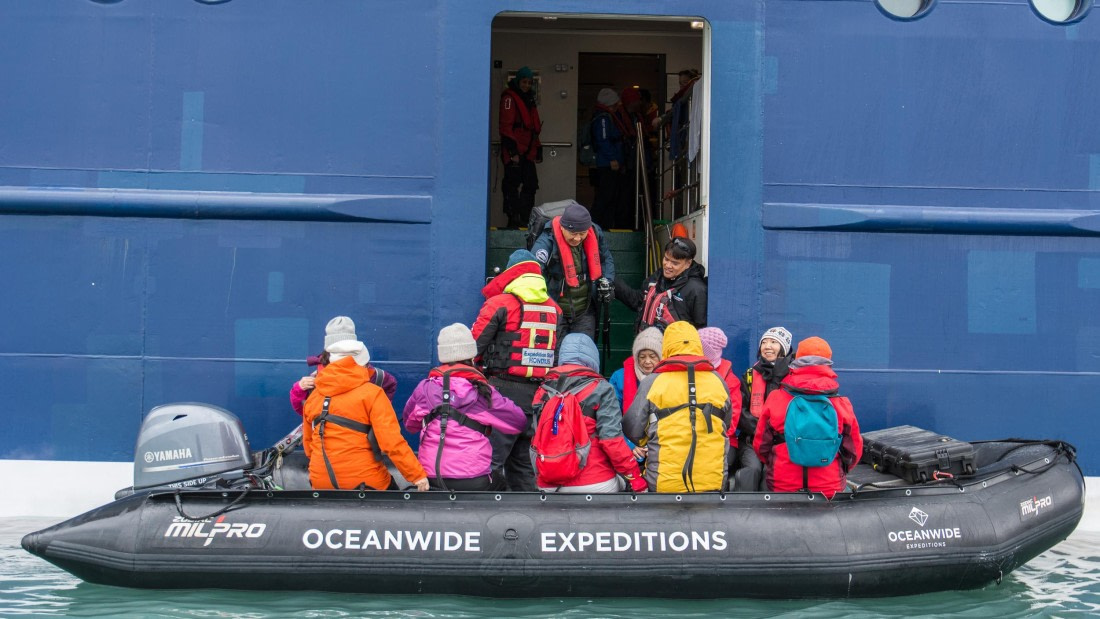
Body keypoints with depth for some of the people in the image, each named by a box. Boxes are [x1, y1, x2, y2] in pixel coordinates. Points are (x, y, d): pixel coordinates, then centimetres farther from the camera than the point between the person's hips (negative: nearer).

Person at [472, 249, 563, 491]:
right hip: (540, 394, 7)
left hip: (504, 390, -6)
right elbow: (558, 355, 15)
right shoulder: (554, 309, 14)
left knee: (491, 458, -6)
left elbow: (474, 346, -5)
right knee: (522, 460, 16)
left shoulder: (500, 303, -5)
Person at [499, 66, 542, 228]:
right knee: (512, 186, -6)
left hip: (527, 152, 8)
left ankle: (525, 220, 12)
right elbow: (506, 126, -14)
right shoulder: (509, 98, -5)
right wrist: (512, 151, -20)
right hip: (514, 152, -8)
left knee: (530, 185, 7)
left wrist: (538, 150, 21)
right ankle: (513, 220, -3)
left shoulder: (529, 100, 22)